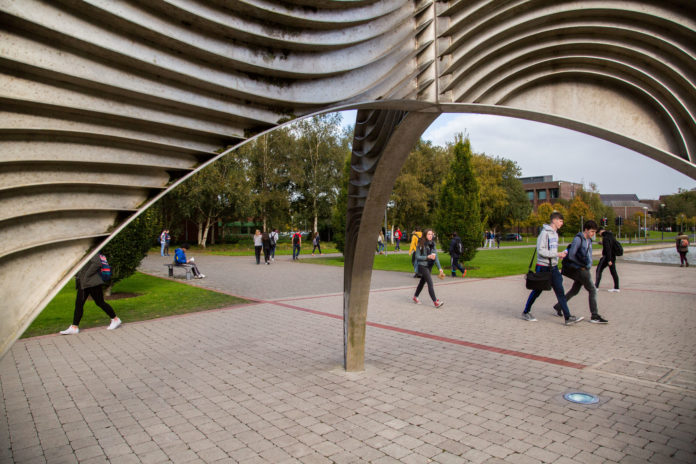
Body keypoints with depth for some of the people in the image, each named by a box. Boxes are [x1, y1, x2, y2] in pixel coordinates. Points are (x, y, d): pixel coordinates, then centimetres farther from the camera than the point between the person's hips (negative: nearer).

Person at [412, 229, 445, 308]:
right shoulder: (421, 245, -12)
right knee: (430, 283, -12)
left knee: (422, 282, 18)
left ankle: (415, 297, 35)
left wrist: (440, 268, -4)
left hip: (429, 266, 6)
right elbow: (417, 257, -12)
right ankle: (435, 301, -11)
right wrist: (427, 257, -22)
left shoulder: (432, 244, 4)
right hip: (422, 266, -6)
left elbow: (435, 257, 2)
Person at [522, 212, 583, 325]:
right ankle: (526, 312, 22)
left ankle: (568, 317, -2)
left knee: (560, 292, 0)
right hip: (543, 267, -7)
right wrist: (557, 254, -21)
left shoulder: (555, 233, 13)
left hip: (553, 267, 7)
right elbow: (540, 250, -21)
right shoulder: (545, 233, -14)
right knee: (537, 291, 5)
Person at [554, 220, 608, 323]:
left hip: (584, 269, 9)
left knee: (574, 290, 15)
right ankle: (595, 316, -2)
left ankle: (558, 307, 27)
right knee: (592, 290, -8)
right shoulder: (578, 239, -16)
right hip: (579, 269, -9)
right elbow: (571, 256, -19)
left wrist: (589, 265, 6)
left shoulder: (589, 240, 12)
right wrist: (582, 266, -10)